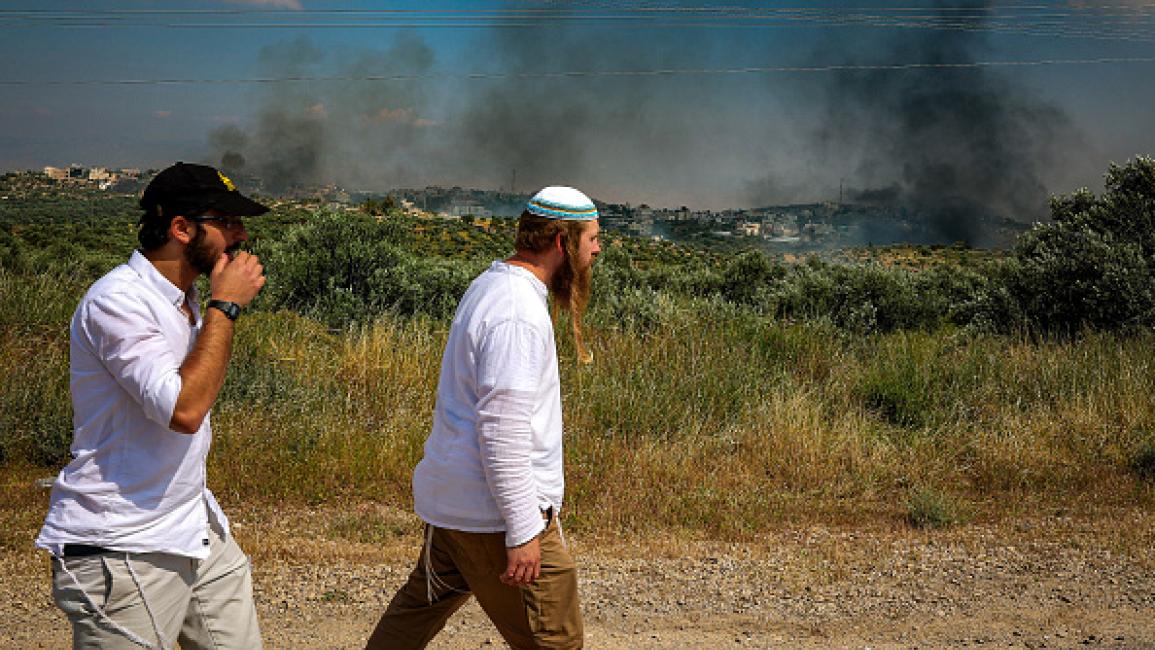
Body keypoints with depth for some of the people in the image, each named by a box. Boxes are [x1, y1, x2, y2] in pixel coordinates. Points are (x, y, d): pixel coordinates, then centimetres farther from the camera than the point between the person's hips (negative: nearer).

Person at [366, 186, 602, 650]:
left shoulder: (491, 286, 12)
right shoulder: (518, 315, -21)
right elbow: (504, 430, -25)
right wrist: (522, 531, -24)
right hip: (498, 510, -10)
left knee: (421, 606, 22)